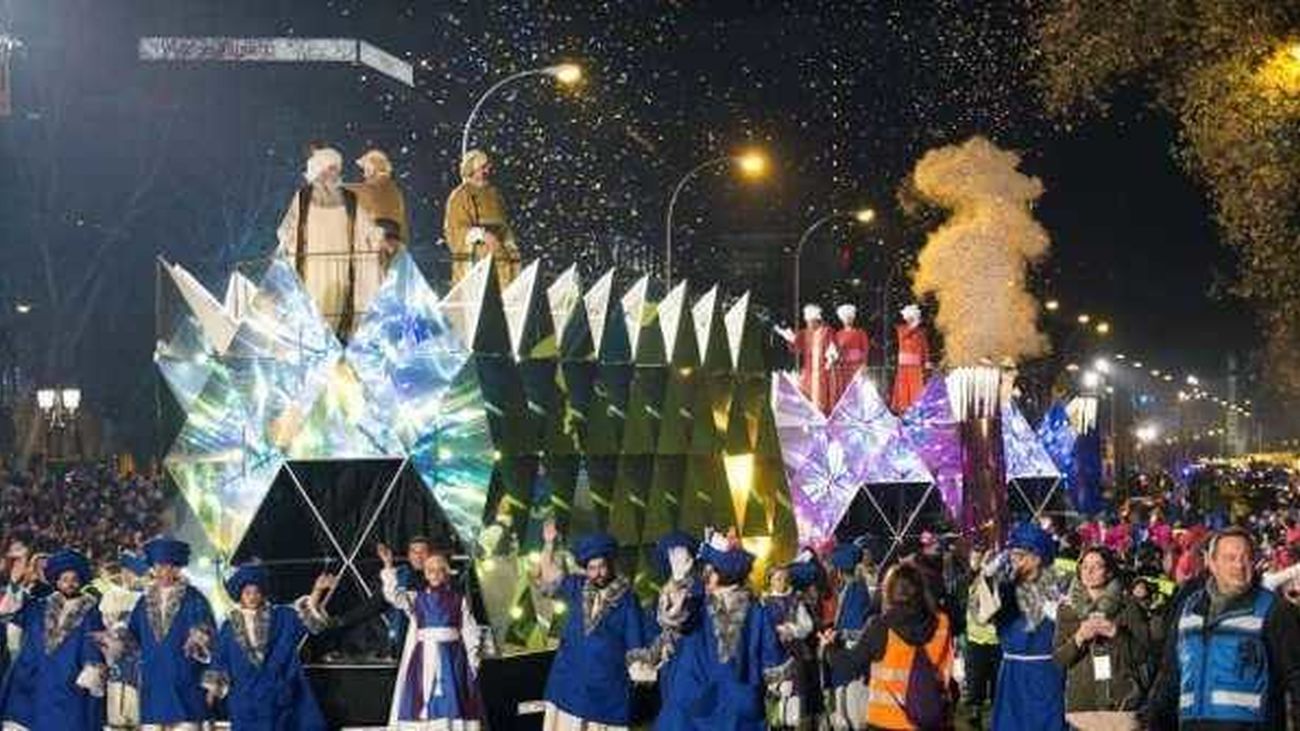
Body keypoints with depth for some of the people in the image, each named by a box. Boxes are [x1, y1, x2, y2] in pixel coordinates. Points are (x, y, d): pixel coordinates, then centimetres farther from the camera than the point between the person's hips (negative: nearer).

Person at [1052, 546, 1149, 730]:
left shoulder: (1127, 606, 7)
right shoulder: (1067, 610, 11)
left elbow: (1143, 652, 4)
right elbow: (1059, 659, 5)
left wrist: (1116, 633, -11)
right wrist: (1079, 638, -12)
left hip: (1121, 701, -1)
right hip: (1082, 703, 1)